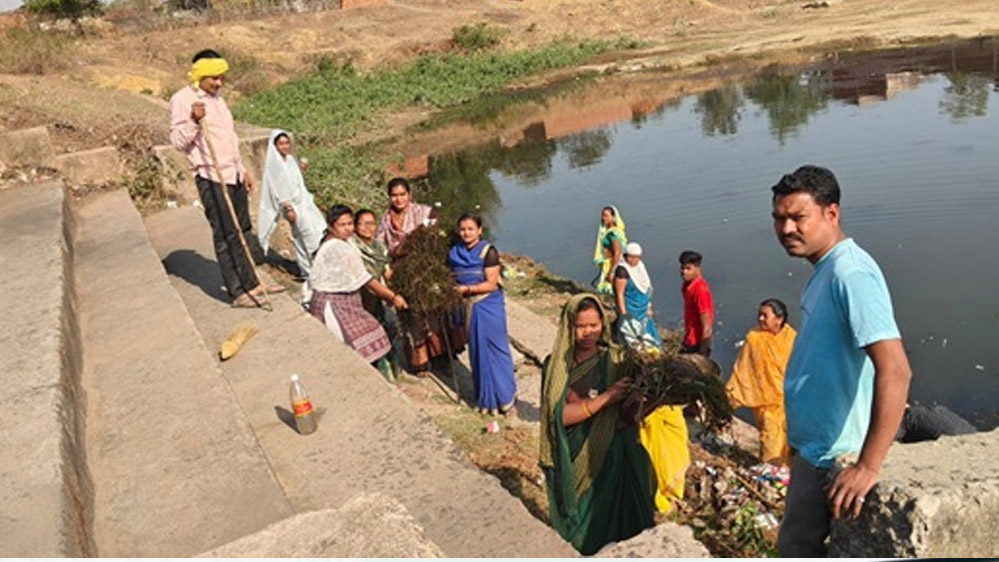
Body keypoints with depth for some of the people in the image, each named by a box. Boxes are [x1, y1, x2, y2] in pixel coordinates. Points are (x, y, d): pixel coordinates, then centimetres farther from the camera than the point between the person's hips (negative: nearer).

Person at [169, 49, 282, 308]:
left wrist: (243, 170, 25)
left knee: (244, 230, 10)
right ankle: (238, 292, -4)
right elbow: (178, 141, -12)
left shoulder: (216, 98, 20)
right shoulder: (182, 99, -6)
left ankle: (251, 282, 17)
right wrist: (193, 120, -28)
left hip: (233, 174, 8)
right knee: (226, 235, -8)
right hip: (211, 177, -8)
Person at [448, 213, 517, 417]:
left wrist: (467, 289, -20)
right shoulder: (454, 253, 6)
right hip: (469, 308, 5)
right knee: (477, 353, 10)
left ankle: (506, 399, 12)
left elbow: (491, 284, -13)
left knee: (496, 350, 0)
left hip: (489, 306, -5)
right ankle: (485, 399, 22)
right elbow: (452, 279, 17)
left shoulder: (488, 251, -9)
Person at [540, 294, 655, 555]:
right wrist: (606, 397, -22)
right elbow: (559, 415, -15)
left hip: (611, 458, -1)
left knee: (613, 525, 10)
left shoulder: (615, 361, -7)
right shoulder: (555, 365, -5)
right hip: (571, 461, 1)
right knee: (575, 532, 16)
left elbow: (628, 416, -10)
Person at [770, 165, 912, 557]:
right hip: (814, 445, 10)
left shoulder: (851, 274, -23)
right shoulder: (824, 269, 7)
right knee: (803, 546, 21)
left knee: (796, 550, 3)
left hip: (832, 455, -10)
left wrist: (868, 466, -30)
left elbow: (895, 371, -31)